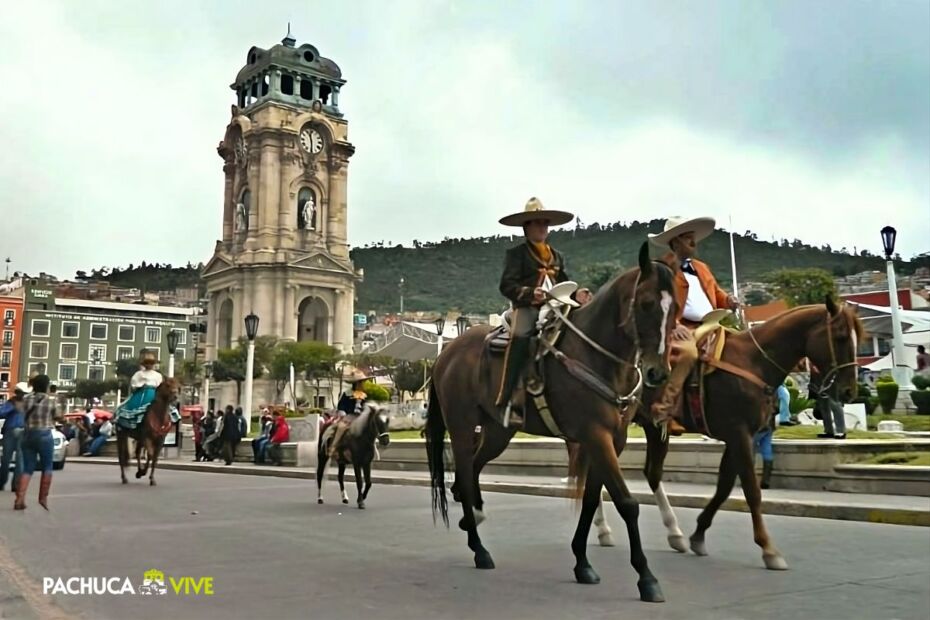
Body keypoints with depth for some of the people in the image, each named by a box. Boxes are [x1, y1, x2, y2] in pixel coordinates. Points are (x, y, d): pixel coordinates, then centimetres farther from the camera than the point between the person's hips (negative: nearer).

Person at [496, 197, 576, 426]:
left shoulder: (556, 256, 24)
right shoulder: (517, 254, 5)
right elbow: (507, 285, -5)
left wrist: (576, 294, 3)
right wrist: (530, 293, -21)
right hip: (527, 308, -6)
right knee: (520, 338, -30)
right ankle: (507, 402, -31)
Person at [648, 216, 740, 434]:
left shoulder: (702, 267, 26)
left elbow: (716, 292, 29)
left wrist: (728, 300, 5)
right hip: (683, 329, -8)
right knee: (687, 353, -37)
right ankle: (663, 412, -32)